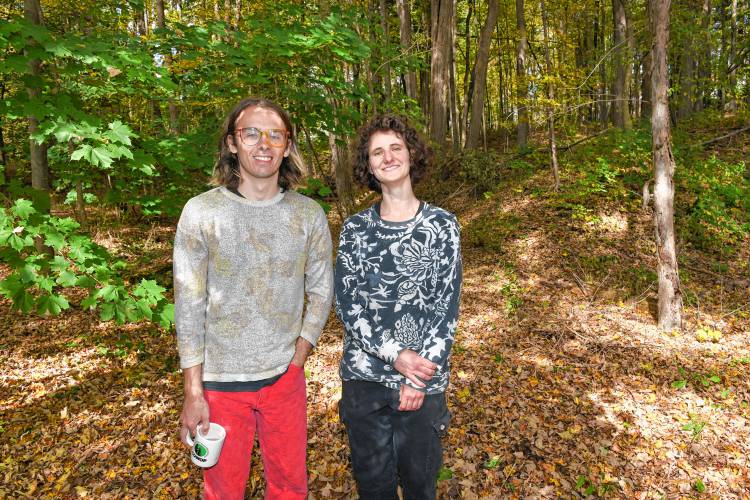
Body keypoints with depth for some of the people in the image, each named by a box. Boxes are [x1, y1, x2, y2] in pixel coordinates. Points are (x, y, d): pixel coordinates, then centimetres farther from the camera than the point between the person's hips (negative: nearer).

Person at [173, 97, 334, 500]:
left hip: (285, 377, 2)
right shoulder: (201, 212, -9)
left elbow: (321, 291, 3)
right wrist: (193, 393, -8)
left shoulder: (309, 214, -3)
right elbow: (189, 306, -8)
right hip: (220, 380, -1)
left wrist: (296, 362, -2)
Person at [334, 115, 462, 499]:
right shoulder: (355, 229, 0)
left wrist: (420, 375, -12)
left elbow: (446, 307, -7)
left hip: (424, 377, -1)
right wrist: (395, 355, -16)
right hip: (363, 375, 1)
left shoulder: (442, 225, -3)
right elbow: (346, 304, -6)